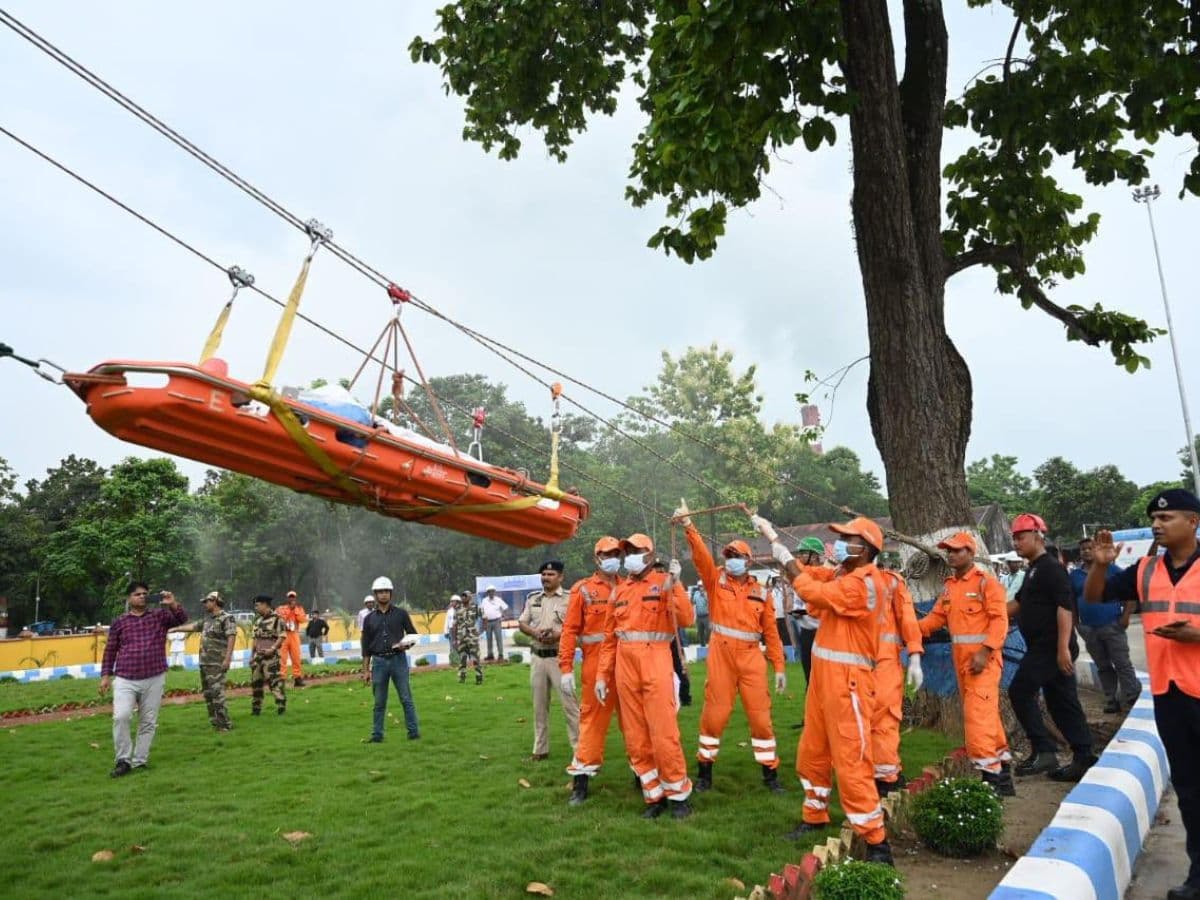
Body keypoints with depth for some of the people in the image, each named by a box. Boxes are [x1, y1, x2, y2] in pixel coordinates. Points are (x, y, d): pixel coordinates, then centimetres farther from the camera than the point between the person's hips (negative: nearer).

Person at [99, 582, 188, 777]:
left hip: (154, 680, 1)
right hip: (125, 680, 0)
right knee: (121, 717, -15)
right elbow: (110, 650, 12)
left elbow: (181, 619, -9)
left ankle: (139, 761, 15)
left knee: (148, 722, 5)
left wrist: (173, 605, -28)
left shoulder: (160, 616, 7)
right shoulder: (119, 622, 8)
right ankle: (124, 760, -1)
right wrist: (105, 675, 6)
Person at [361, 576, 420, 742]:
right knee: (379, 702, 7)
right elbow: (366, 646, 10)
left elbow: (413, 634, 9)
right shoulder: (370, 619, 9)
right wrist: (365, 670, 7)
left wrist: (408, 644, -13)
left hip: (398, 660, -2)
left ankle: (413, 731, 5)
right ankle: (377, 734, 17)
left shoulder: (401, 614, 5)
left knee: (406, 698, 0)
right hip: (379, 661, 2)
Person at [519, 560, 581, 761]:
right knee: (539, 705, 12)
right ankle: (540, 749, 21)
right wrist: (536, 633, -9)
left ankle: (579, 748, 0)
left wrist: (557, 635, -22)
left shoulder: (569, 598, -5)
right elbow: (522, 623, 10)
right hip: (538, 656, 5)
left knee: (569, 703, -6)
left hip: (559, 657, -5)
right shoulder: (533, 598, 12)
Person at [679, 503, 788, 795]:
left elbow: (771, 632, 8)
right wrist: (688, 526, -25)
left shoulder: (761, 593, 8)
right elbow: (701, 555, -12)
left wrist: (779, 667, 5)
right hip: (721, 654, -1)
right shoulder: (716, 581, 4)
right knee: (715, 713, 4)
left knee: (760, 714, 5)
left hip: (752, 657, 1)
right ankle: (704, 770, 19)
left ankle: (770, 773, 18)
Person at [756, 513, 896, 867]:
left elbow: (813, 592, -23)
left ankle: (877, 843, 1)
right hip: (823, 673, 10)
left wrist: (783, 556, -13)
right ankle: (815, 817, 33)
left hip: (847, 678, -10)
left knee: (851, 761, -8)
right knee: (812, 752, 18)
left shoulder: (866, 582, -17)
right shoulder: (841, 573, 13)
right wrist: (771, 536, 8)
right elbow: (807, 572, 12)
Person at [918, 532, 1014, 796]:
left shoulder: (986, 581, -8)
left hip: (982, 657, -8)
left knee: (978, 714, -12)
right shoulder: (949, 585, 14)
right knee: (985, 714, 14)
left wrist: (984, 652, -23)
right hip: (960, 658, 8)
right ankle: (1002, 771, 25)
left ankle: (990, 774, -6)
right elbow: (937, 617, 12)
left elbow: (1000, 620, -15)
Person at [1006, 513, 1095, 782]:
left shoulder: (1051, 567, -13)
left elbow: (1065, 606, -21)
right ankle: (1084, 759, 15)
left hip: (1052, 648, -10)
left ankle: (1043, 751, -5)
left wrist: (1063, 647, -26)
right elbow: (1019, 603, 28)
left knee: (1020, 692, -9)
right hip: (1044, 648, 10)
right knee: (1062, 702, 11)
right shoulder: (1034, 569, 18)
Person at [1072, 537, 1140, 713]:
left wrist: (1126, 616, -10)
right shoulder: (1075, 575, 8)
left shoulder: (1111, 568, -3)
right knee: (1103, 667, 11)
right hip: (1089, 629, 4)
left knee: (1122, 664, -1)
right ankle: (1113, 699, 19)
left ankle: (1133, 697, 9)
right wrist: (1076, 624, 8)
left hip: (1113, 626, -4)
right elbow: (1072, 602, 13)